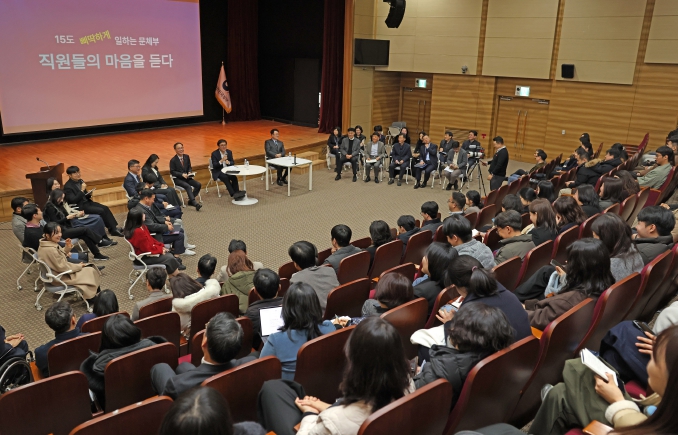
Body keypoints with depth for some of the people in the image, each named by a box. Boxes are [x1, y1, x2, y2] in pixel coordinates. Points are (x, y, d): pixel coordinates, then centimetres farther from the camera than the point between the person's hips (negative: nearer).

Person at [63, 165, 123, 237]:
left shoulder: (80, 181, 9)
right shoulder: (68, 186, -14)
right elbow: (73, 200, -23)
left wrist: (89, 194, -4)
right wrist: (82, 190, -25)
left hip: (87, 202, 8)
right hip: (80, 206, -8)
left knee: (105, 208, -11)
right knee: (101, 211, -20)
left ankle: (114, 227, -14)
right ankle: (112, 229, -10)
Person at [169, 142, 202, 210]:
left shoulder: (187, 157, 7)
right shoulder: (173, 160, -8)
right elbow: (172, 172, -9)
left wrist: (190, 172, -8)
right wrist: (182, 174, -21)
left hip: (187, 177, 6)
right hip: (178, 179, -6)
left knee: (198, 185, -16)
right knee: (188, 186, -33)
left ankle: (191, 201, -4)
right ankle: (195, 203, -44)